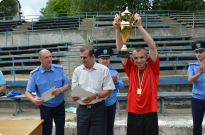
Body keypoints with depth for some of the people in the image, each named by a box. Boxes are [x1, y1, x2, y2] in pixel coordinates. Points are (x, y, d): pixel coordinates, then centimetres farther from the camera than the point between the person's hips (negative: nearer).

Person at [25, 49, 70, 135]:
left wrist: (60, 90, -24)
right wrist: (33, 99, -31)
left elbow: (67, 85, -2)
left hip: (59, 105, 1)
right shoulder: (34, 74, -10)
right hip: (45, 107, -1)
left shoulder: (59, 69, -6)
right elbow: (28, 92, -9)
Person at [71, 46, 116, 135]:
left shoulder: (103, 70, -3)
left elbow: (108, 91, -5)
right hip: (82, 108, 2)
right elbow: (74, 90, 8)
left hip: (98, 108, -2)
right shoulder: (77, 70, 6)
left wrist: (95, 96, -21)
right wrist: (74, 96, -15)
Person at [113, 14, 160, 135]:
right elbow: (121, 50, -1)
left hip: (150, 113, -1)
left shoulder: (152, 68, 0)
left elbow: (152, 47, -12)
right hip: (133, 114, 2)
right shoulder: (131, 69, 5)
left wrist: (139, 26, -17)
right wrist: (118, 29, -12)